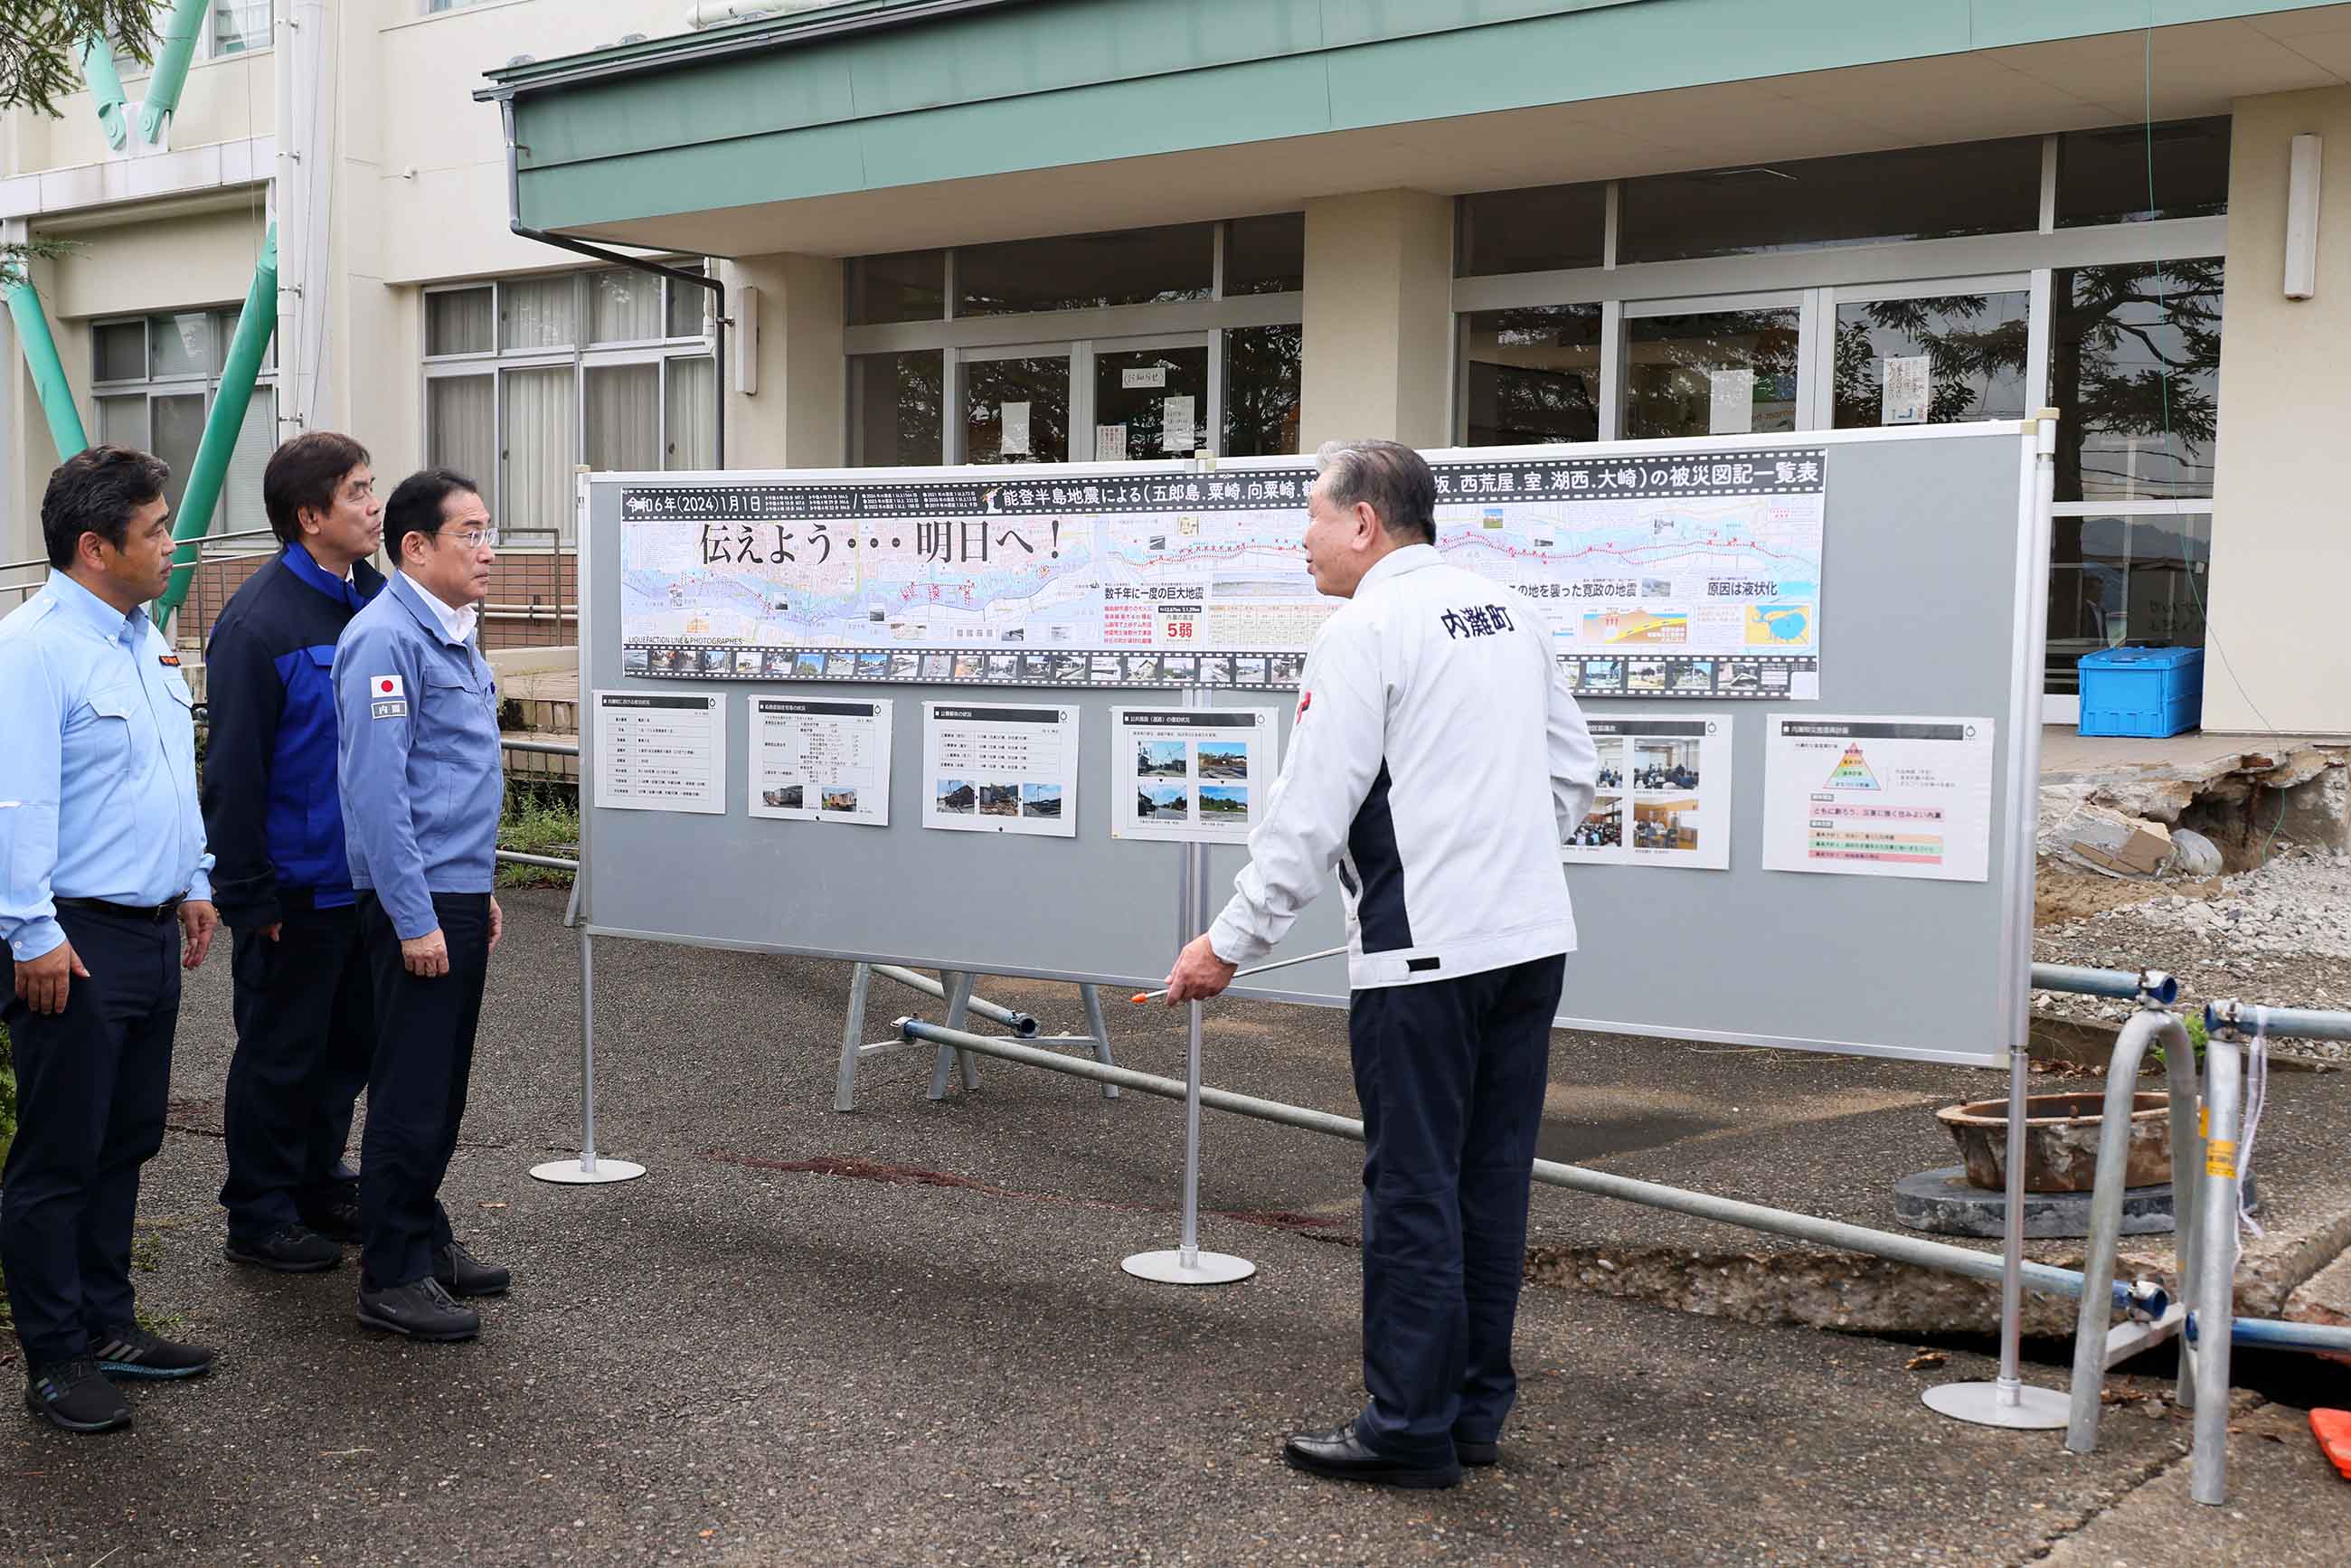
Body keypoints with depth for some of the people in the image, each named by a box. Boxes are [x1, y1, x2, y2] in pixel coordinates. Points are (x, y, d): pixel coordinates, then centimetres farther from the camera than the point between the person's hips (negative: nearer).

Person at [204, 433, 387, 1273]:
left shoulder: (378, 599, 5)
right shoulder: (258, 621, -17)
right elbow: (234, 771, -17)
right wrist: (250, 897, -17)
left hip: (369, 879, 7)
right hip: (296, 888, -7)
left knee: (350, 1044, 17)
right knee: (281, 1055, 6)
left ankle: (320, 1185, 33)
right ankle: (260, 1217, 19)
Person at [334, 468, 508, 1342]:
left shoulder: (452, 635, 15)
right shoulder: (387, 639, -15)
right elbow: (375, 788, -20)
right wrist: (416, 918, -20)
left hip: (457, 893, 9)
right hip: (416, 901, -9)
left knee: (443, 1084, 16)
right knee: (410, 1093, -3)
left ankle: (424, 1239, 28)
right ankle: (390, 1277, 6)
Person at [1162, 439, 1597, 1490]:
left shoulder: (1365, 630, -10)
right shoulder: (1507, 611, 13)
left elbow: (1309, 812, -14)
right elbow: (1573, 770, 18)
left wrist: (1232, 943, -7)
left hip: (1425, 957, -8)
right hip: (1532, 939, 8)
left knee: (1412, 1190, 1)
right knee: (1492, 1181, 13)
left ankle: (1409, 1431, 10)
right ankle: (1476, 1408, 23)